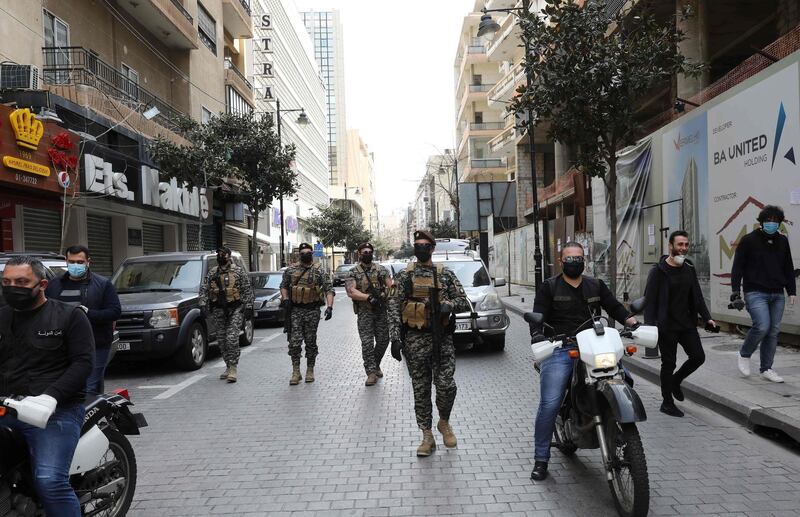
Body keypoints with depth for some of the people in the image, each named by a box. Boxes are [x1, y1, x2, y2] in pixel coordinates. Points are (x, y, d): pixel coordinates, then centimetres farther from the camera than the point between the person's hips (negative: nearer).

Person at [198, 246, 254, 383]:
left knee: (232, 338, -15)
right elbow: (204, 288, 7)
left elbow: (248, 290, -1)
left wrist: (248, 306, -8)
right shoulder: (212, 273, 11)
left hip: (235, 309, -5)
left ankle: (233, 368, -11)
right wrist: (203, 304, -6)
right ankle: (229, 367, 20)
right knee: (222, 340, 8)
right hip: (218, 310, 5)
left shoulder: (239, 271, 0)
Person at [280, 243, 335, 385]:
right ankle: (296, 372, 4)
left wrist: (329, 307, -16)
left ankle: (310, 371, 18)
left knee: (311, 342, 6)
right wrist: (285, 299, -3)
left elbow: (329, 289, -4)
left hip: (312, 311, -1)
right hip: (295, 310, 1)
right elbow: (283, 286, 16)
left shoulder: (319, 272, 1)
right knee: (294, 341, -5)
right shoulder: (290, 270, 7)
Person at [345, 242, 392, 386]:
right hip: (364, 312, -3)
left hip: (382, 310, 3)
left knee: (383, 340, 8)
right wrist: (369, 297, -23)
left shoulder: (381, 269, 8)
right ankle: (371, 373, 1)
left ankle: (376, 365, 31)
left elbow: (390, 286, 4)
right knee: (367, 343, -5)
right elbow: (351, 292, -12)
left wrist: (382, 296, -16)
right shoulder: (354, 272, 0)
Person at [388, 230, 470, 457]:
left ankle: (444, 422, 22)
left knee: (446, 385, -7)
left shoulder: (446, 274, 7)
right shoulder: (404, 276, 5)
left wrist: (447, 305, -16)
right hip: (415, 339, 0)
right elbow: (394, 308, 1)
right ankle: (427, 437, 16)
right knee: (421, 389, 5)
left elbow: (464, 302, 5)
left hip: (442, 337, 0)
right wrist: (395, 338, -9)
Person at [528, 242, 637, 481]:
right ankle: (541, 459, 2)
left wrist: (633, 322, -4)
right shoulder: (548, 287, 8)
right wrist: (538, 340, -19)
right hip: (558, 352, -3)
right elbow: (537, 318, -1)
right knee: (549, 405, -12)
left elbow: (615, 307, 15)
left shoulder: (596, 286, 19)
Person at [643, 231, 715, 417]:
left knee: (698, 357, 2)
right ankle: (667, 402, 16)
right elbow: (650, 300, -12)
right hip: (666, 326, -6)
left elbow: (697, 296, 16)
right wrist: (649, 325, -21)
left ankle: (675, 381, 29)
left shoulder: (689, 268, 10)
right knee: (669, 364, 2)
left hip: (687, 323, 6)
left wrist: (707, 317, 7)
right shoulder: (659, 270, -9)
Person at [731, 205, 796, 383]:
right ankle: (744, 355, 6)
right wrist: (735, 290, -10)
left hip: (777, 295, 5)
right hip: (756, 293, -5)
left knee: (774, 331, 5)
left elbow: (788, 268, 19)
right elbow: (737, 267, -3)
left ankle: (766, 369, 15)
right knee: (762, 326, -19)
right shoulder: (749, 240, -3)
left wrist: (792, 291, 14)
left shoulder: (782, 241, 13)